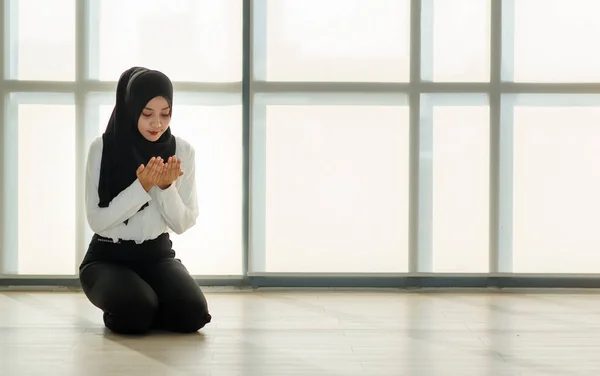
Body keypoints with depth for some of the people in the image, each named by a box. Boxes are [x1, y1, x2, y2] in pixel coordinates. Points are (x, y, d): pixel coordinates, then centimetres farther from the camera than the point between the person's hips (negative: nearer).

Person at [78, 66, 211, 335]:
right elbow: (96, 220, -15)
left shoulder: (182, 150, -4)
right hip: (108, 257, -2)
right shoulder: (103, 148, -11)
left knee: (192, 313, -25)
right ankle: (117, 312, 4)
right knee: (136, 311, -32)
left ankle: (147, 308, 7)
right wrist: (141, 187, -26)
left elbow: (183, 224, -4)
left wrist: (166, 187, -22)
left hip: (157, 255, 2)